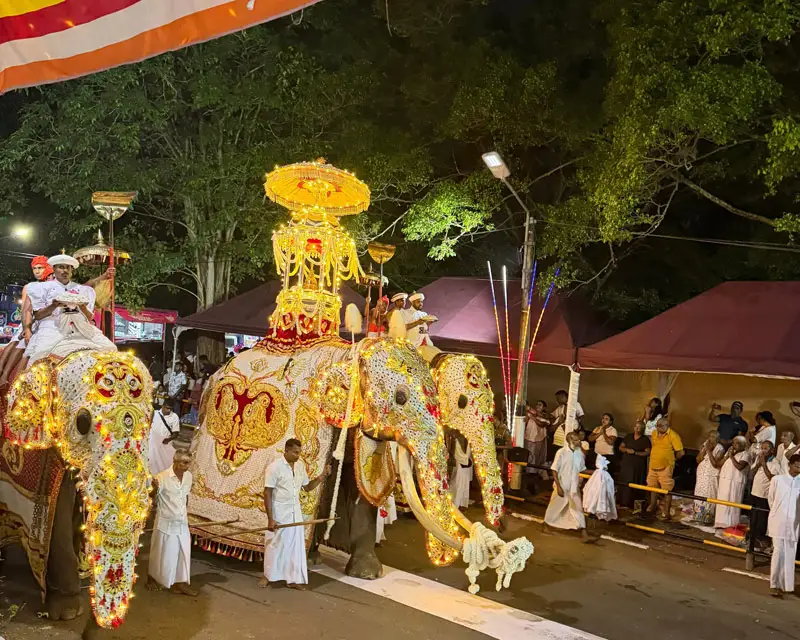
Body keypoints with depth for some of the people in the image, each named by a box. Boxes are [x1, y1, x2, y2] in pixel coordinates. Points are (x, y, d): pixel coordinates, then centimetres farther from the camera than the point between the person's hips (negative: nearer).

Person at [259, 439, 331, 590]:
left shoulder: (301, 466, 0)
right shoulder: (275, 467, -18)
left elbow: (307, 487, 10)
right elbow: (267, 494, -17)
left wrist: (322, 476, -7)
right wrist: (270, 519, -20)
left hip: (295, 511, 5)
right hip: (279, 511, -5)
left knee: (296, 545, 7)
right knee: (274, 545, 8)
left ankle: (294, 579, 17)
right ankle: (268, 576, 28)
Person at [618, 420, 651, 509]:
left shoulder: (645, 439, -1)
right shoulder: (628, 436, 11)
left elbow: (648, 453, -8)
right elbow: (620, 447, 13)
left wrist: (635, 453, -16)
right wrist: (626, 450, -8)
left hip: (638, 466, -3)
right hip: (626, 464, 3)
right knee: (624, 484, 0)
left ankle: (632, 505, -3)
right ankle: (623, 503, 5)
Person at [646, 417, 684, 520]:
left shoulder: (673, 436, -15)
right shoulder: (654, 433, 5)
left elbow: (680, 453, -13)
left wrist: (671, 459, 0)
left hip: (665, 468, -7)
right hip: (653, 466, 7)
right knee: (653, 487, 20)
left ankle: (667, 512, 6)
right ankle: (652, 507, 37)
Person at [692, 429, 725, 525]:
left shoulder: (720, 449, -11)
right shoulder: (705, 445, 6)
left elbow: (715, 464, -20)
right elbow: (698, 460, 0)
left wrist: (709, 451, -21)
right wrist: (704, 450, -12)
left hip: (711, 477, -6)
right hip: (701, 476, 6)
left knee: (709, 497, -4)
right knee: (699, 497, 10)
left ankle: (708, 519, 4)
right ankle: (699, 517, 20)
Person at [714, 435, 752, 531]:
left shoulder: (745, 454, -6)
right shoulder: (730, 451, 17)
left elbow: (739, 467, -20)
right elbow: (721, 463, 11)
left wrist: (731, 456, -13)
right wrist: (727, 456, -3)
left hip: (735, 482, -7)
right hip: (724, 480, 7)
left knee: (732, 503, -5)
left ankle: (731, 524, -1)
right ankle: (722, 523, 16)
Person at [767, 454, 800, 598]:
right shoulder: (777, 479, -3)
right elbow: (771, 499, 9)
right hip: (778, 521, -2)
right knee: (779, 552, -5)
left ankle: (785, 584, 16)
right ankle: (775, 585, 3)